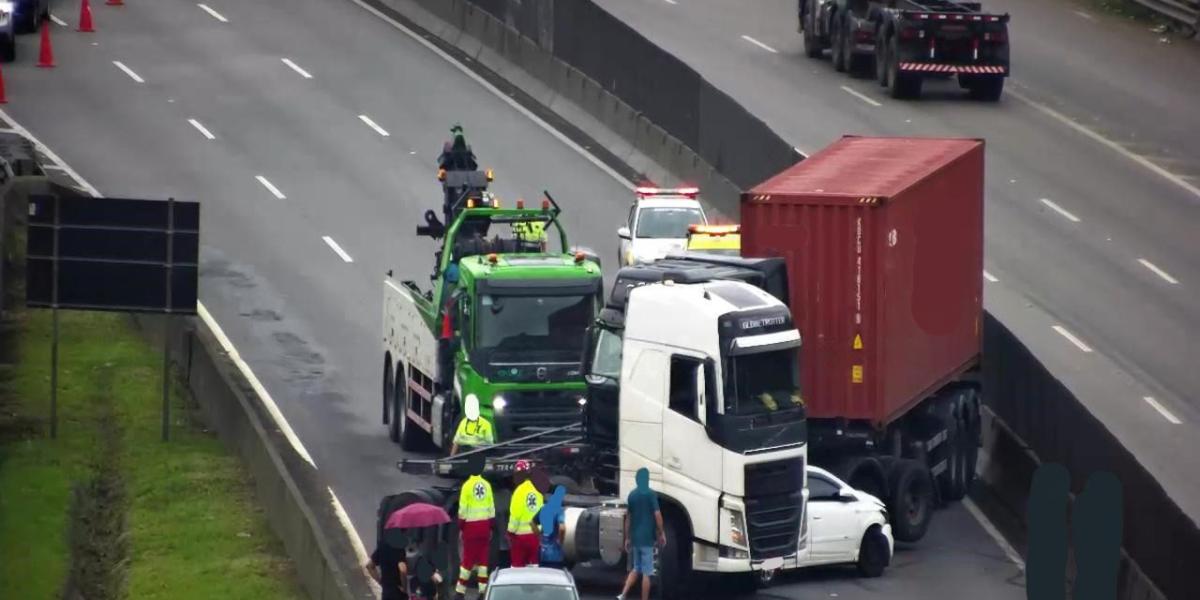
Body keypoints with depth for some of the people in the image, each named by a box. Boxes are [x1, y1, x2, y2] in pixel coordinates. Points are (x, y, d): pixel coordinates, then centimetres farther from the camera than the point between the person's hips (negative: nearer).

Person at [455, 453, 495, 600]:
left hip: (471, 525, -3)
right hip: (484, 525, 3)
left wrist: (460, 528, -2)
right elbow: (492, 509, 6)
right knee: (483, 558, 9)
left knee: (468, 558, 1)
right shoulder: (487, 485, 2)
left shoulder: (467, 485, -10)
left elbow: (463, 510, -10)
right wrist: (491, 528, 14)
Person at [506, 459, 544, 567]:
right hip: (534, 534, 6)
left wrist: (511, 532, -5)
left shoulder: (520, 491, -14)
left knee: (517, 566, 0)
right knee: (533, 565, 11)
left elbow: (515, 514, -15)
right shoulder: (536, 490, 5)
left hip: (521, 534, -6)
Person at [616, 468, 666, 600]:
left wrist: (627, 538, 18)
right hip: (647, 539, -6)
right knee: (646, 573, -1)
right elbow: (657, 515, -14)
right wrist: (661, 534, -3)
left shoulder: (632, 495, 8)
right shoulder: (650, 494, -9)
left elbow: (628, 518, 12)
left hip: (635, 538, 6)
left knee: (635, 569, 17)